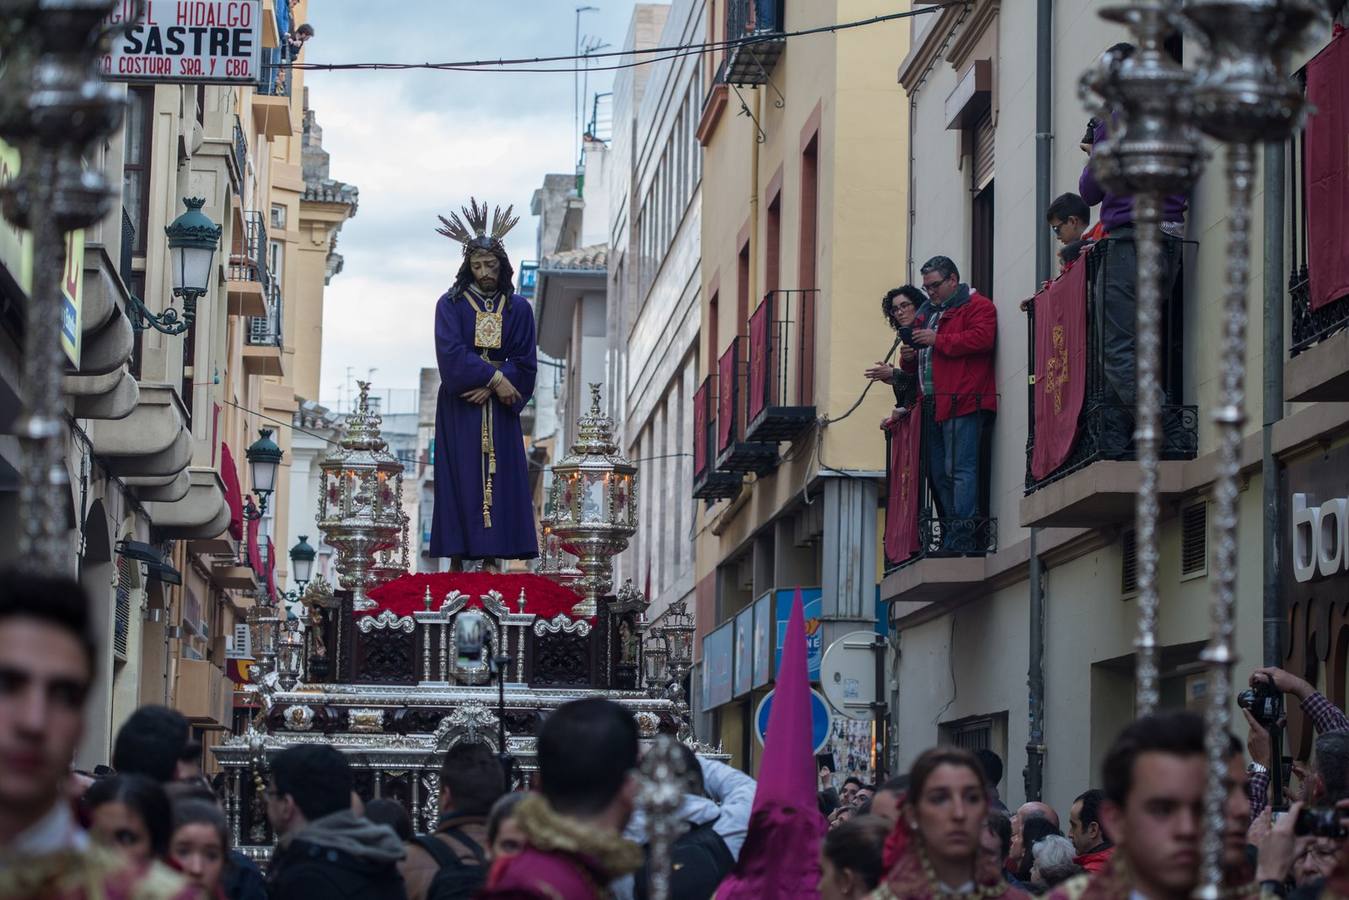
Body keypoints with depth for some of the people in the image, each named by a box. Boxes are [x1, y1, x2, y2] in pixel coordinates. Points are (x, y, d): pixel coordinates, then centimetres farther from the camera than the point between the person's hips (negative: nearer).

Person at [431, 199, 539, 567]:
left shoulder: (518, 308, 6)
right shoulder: (450, 304, -1)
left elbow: (525, 361, 3)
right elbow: (451, 353, -12)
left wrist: (489, 387, -12)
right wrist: (495, 378, -19)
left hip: (499, 410, 2)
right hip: (459, 410, -2)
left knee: (500, 477, -2)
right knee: (461, 477, -5)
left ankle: (494, 552, -1)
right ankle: (458, 553, -5)